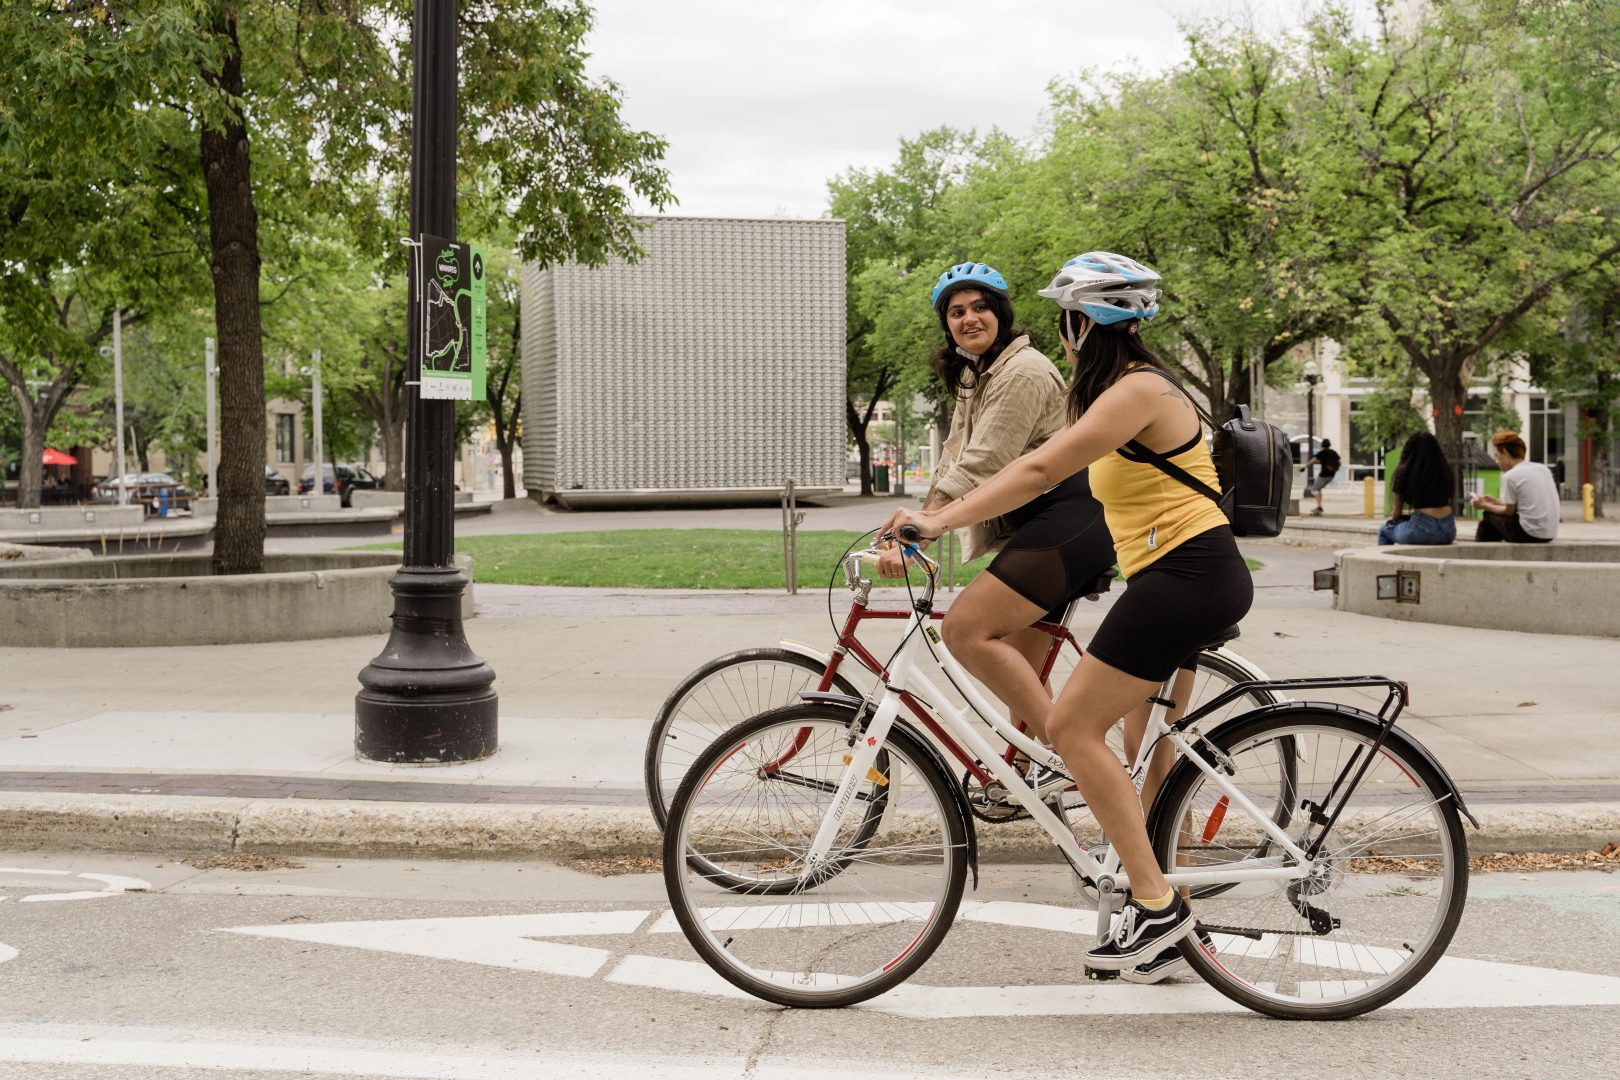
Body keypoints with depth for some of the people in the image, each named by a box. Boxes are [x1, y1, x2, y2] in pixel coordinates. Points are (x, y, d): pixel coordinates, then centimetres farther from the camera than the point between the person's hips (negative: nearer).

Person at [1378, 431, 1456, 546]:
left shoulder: (1404, 471, 0)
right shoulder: (1445, 469, 11)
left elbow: (1397, 512, 7)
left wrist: (1394, 519, 31)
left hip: (1422, 531, -5)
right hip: (1448, 532, 5)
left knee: (1384, 530, 23)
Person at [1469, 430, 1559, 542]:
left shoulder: (1510, 476, -10)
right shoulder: (1542, 469, 12)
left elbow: (1509, 511, -2)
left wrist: (1485, 506, 12)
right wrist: (1495, 502, 24)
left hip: (1530, 535, -8)